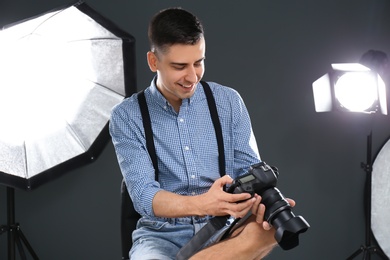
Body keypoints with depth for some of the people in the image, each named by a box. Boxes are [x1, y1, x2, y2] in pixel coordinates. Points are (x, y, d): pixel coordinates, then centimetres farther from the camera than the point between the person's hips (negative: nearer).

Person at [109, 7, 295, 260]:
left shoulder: (229, 101, 6)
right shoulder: (127, 116, -1)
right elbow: (143, 195, -11)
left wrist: (260, 201, -21)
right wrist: (202, 204, -31)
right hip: (163, 235, -3)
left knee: (273, 221, -32)